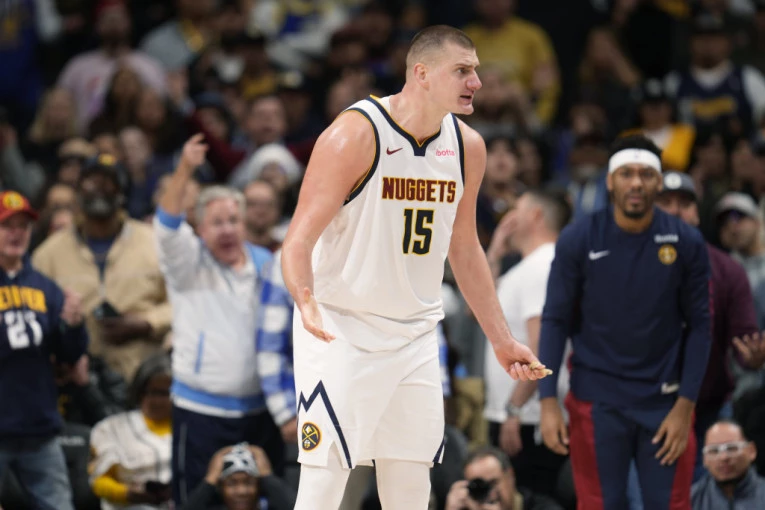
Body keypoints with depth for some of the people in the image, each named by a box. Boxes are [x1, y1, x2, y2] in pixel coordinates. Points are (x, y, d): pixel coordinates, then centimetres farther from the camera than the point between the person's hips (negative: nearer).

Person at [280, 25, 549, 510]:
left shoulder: (467, 147, 2)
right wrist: (307, 302, -39)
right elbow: (299, 241, -19)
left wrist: (502, 340, 17)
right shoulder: (356, 134, -18)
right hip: (342, 330, -6)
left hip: (415, 337, 6)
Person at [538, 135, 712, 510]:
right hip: (597, 402, -1)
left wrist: (685, 405, -6)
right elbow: (555, 320, -1)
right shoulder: (577, 240, -4)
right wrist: (548, 401, -8)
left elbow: (699, 325, 1)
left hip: (665, 403, 1)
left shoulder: (686, 243, -3)